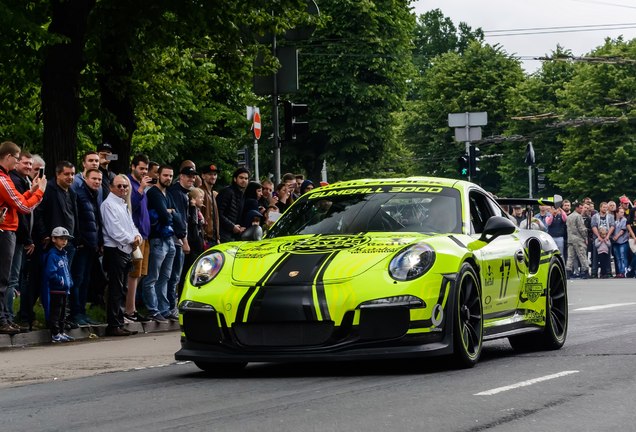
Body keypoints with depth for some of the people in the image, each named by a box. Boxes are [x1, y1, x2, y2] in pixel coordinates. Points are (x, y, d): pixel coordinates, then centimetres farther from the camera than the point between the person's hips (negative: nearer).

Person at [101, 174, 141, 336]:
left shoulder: (124, 204, 19)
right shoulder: (109, 204, -9)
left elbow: (130, 225, 22)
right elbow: (114, 230, -16)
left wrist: (137, 235, 1)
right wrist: (132, 240, -8)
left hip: (126, 250, 9)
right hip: (115, 250, -9)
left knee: (123, 290, 11)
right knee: (116, 290, -9)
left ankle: (120, 324, 15)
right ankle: (113, 326, -8)